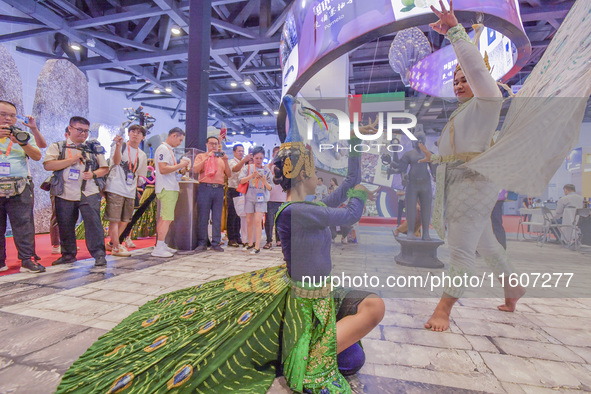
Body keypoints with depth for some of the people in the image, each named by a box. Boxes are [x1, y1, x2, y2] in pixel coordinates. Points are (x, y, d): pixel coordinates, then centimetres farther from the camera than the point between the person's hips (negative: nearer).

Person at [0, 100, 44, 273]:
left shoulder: (22, 135, 14)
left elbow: (37, 157, 4)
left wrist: (23, 143, -14)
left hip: (20, 188, 0)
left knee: (23, 224, -3)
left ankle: (27, 259, 0)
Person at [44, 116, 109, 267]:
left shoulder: (94, 148, 14)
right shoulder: (57, 146, 11)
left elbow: (105, 168, 13)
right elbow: (48, 165, -3)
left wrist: (94, 174, -7)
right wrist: (72, 160, -10)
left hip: (89, 193, -1)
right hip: (65, 193, 1)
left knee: (93, 221, -11)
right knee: (65, 225, 8)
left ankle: (99, 254, -6)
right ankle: (68, 254, 24)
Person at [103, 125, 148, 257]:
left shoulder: (142, 155, 16)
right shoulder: (120, 146, 1)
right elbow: (116, 161, -20)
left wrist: (140, 180, 9)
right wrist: (118, 146, -31)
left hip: (130, 192, 6)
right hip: (115, 189, -6)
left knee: (125, 220, 13)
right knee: (114, 219, -4)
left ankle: (112, 243, 31)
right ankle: (116, 247, 7)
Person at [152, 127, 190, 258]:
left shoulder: (169, 149, 20)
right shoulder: (163, 149, -11)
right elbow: (163, 169, -20)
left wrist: (181, 165, 9)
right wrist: (180, 165, -14)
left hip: (171, 188, 10)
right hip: (167, 189, -10)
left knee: (163, 218, 12)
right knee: (167, 219, -11)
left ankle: (162, 245, 20)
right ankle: (159, 248, -7)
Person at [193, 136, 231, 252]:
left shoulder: (221, 158, 19)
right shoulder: (201, 156, 13)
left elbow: (229, 175, 11)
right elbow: (195, 170, -4)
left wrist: (226, 161, -2)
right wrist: (207, 158, -8)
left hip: (219, 189, 3)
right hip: (205, 188, -2)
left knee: (217, 218, 3)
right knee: (203, 217, -2)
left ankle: (216, 243, 10)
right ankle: (202, 243, 6)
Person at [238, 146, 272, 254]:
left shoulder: (267, 170, 4)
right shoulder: (248, 168, 5)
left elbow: (270, 188, 2)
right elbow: (241, 181, -7)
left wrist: (264, 181, -17)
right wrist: (252, 175, -21)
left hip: (261, 198, -2)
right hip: (249, 197, 2)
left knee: (258, 221, -11)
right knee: (249, 221, 8)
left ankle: (257, 246, -7)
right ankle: (250, 243, 24)